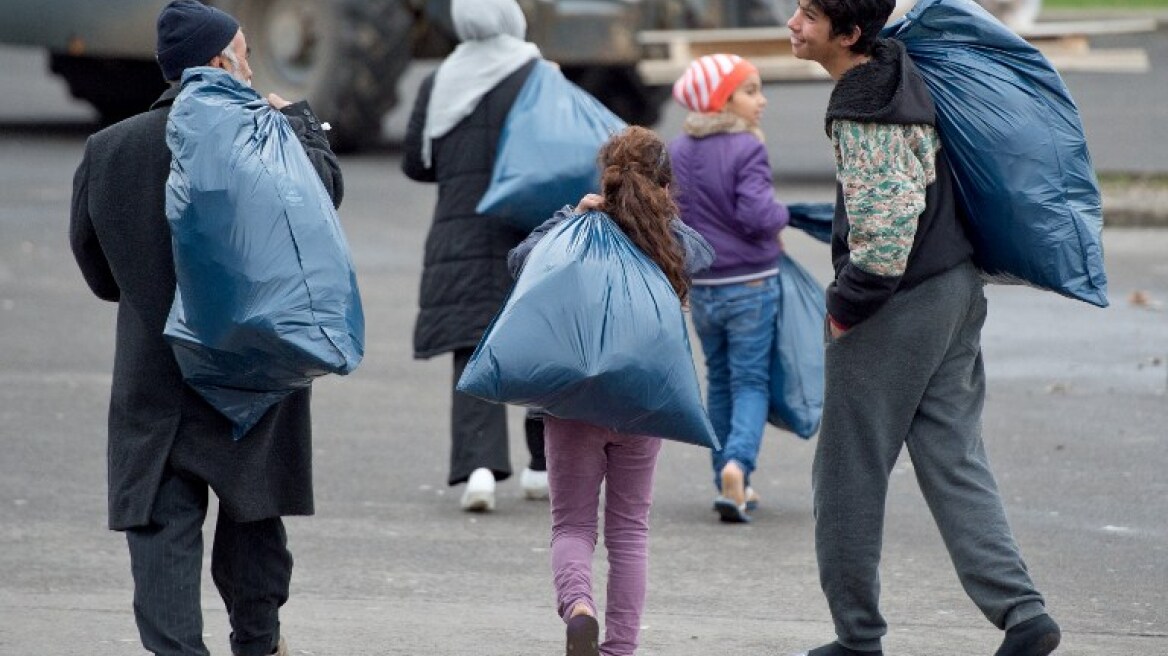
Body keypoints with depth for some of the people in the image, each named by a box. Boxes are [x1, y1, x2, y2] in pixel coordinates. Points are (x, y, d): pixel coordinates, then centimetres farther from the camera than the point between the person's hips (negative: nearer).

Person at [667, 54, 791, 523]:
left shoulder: (675, 153, 5)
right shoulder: (747, 150, -14)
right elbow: (756, 214, -22)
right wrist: (781, 216, -3)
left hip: (701, 287, 5)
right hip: (751, 284, -5)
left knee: (719, 382, 16)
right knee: (752, 382, -1)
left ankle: (730, 484, 17)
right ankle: (737, 464, -24)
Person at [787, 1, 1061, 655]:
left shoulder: (866, 111, -20)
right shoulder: (897, 72, 9)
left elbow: (886, 226, -26)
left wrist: (847, 305, -15)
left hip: (899, 307, -9)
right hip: (957, 289, 9)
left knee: (849, 473, 3)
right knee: (955, 462, 8)